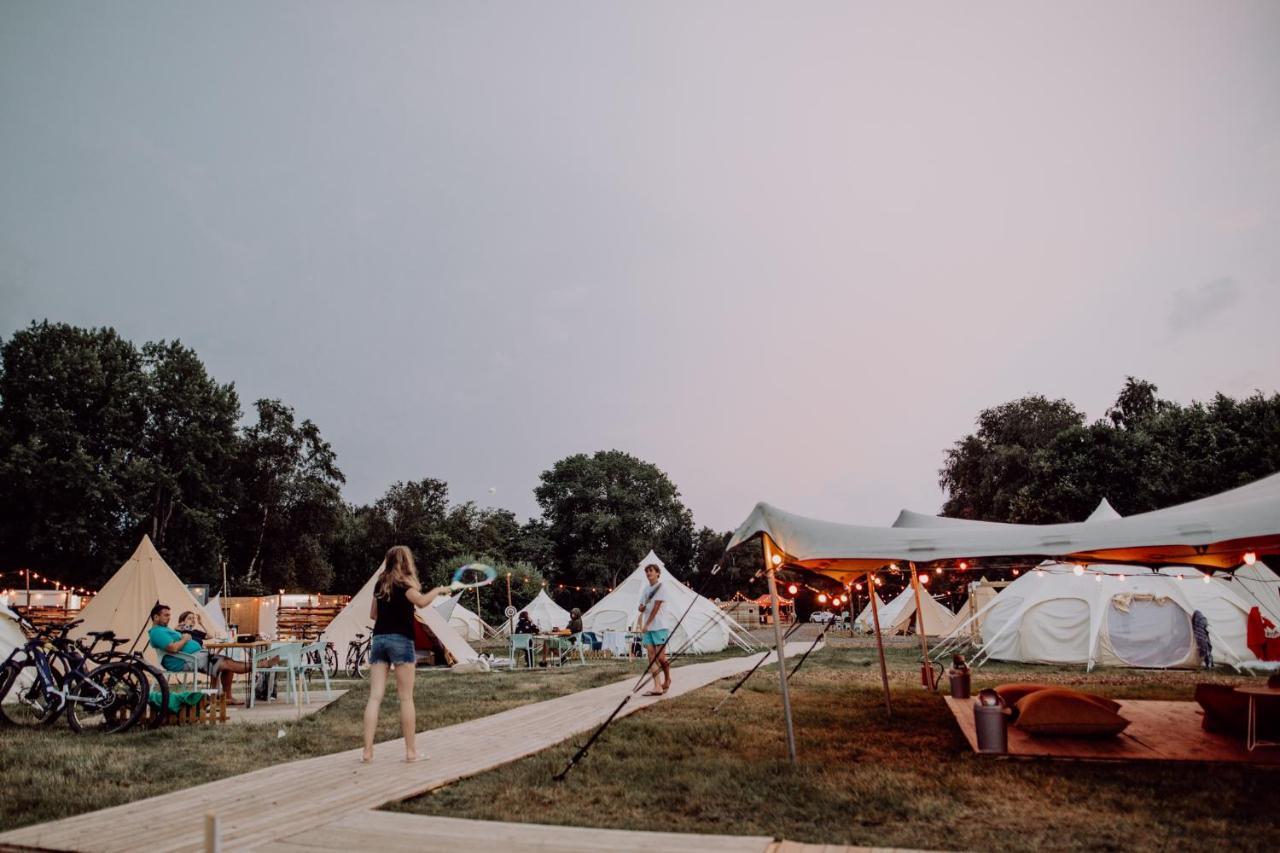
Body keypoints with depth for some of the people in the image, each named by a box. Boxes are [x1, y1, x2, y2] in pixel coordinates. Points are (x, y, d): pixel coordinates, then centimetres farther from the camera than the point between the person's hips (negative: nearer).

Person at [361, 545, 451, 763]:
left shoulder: (380, 584, 14)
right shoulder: (403, 583, -5)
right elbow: (421, 601, -23)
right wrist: (438, 590, -8)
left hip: (378, 639, 6)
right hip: (400, 640, -6)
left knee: (375, 697, 2)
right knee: (406, 698, 1)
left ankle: (367, 751, -1)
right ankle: (411, 751, 5)